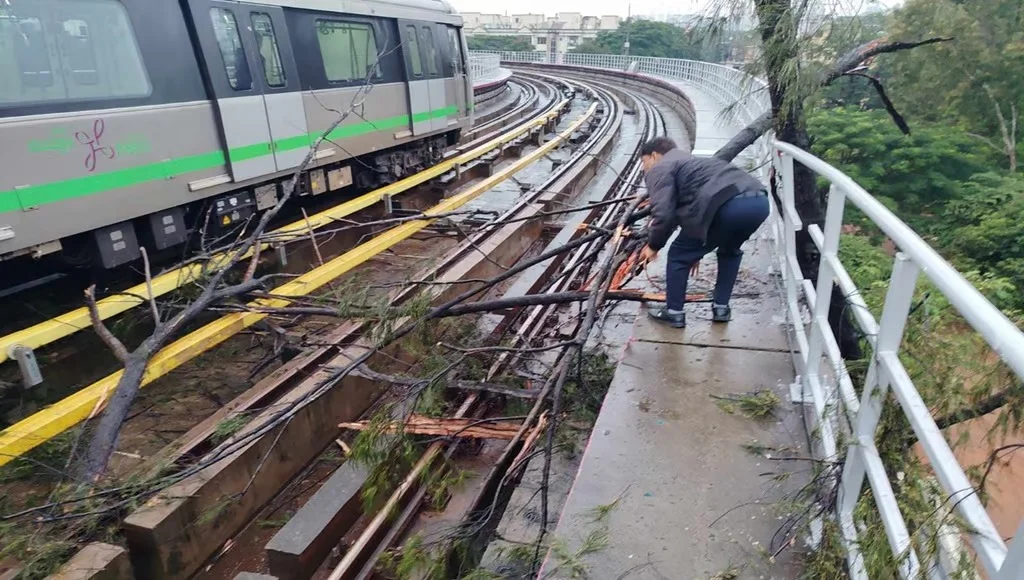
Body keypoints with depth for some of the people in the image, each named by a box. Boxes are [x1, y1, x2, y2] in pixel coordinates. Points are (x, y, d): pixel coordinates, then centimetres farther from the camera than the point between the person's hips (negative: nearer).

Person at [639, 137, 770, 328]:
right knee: (730, 250, 36)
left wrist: (653, 245, 14)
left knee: (679, 254, 13)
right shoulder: (690, 161, 39)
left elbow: (663, 214, -4)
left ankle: (673, 312, 22)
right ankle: (721, 308, 36)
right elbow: (694, 205, 45)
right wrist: (697, 250, 52)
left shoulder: (660, 169, 11)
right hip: (759, 201, 9)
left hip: (728, 205, -8)